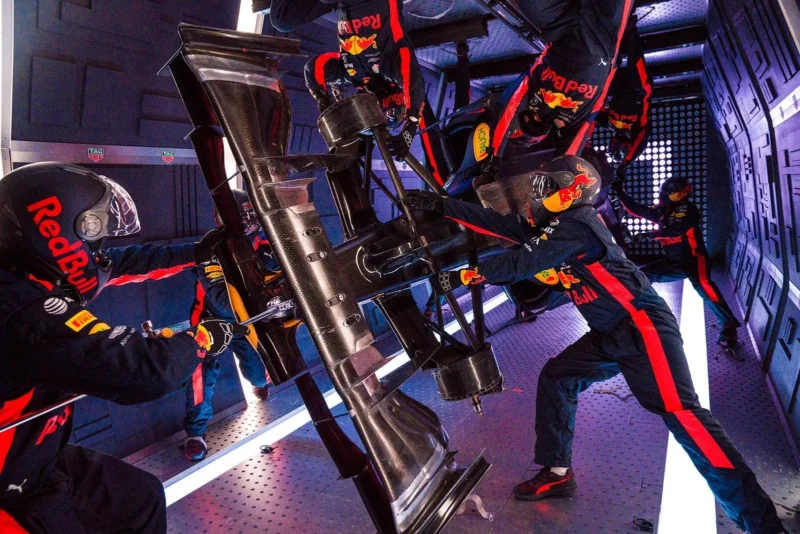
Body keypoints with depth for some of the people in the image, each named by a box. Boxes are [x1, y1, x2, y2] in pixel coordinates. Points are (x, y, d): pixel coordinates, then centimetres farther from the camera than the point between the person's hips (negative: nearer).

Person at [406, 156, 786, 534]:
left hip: (642, 326, -10)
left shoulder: (574, 225, -17)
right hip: (609, 335, 10)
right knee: (555, 378, 11)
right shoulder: (549, 225, 11)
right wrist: (440, 205, 4)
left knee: (679, 411, -18)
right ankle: (557, 473, 20)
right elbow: (498, 224, 7)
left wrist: (460, 277, -13)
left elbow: (517, 265, -21)